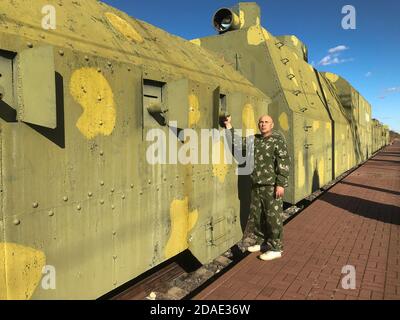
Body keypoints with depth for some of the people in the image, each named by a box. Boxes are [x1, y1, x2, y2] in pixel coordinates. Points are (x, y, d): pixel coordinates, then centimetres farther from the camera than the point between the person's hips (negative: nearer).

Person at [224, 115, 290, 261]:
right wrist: (229, 126, 7)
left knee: (273, 217, 0)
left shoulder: (278, 139, -8)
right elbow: (238, 143, 13)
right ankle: (262, 242, 29)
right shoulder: (254, 139, 12)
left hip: (272, 186, -7)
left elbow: (284, 162, -14)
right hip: (256, 185, 7)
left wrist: (281, 184, -19)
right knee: (258, 216, 14)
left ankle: (276, 248, 11)